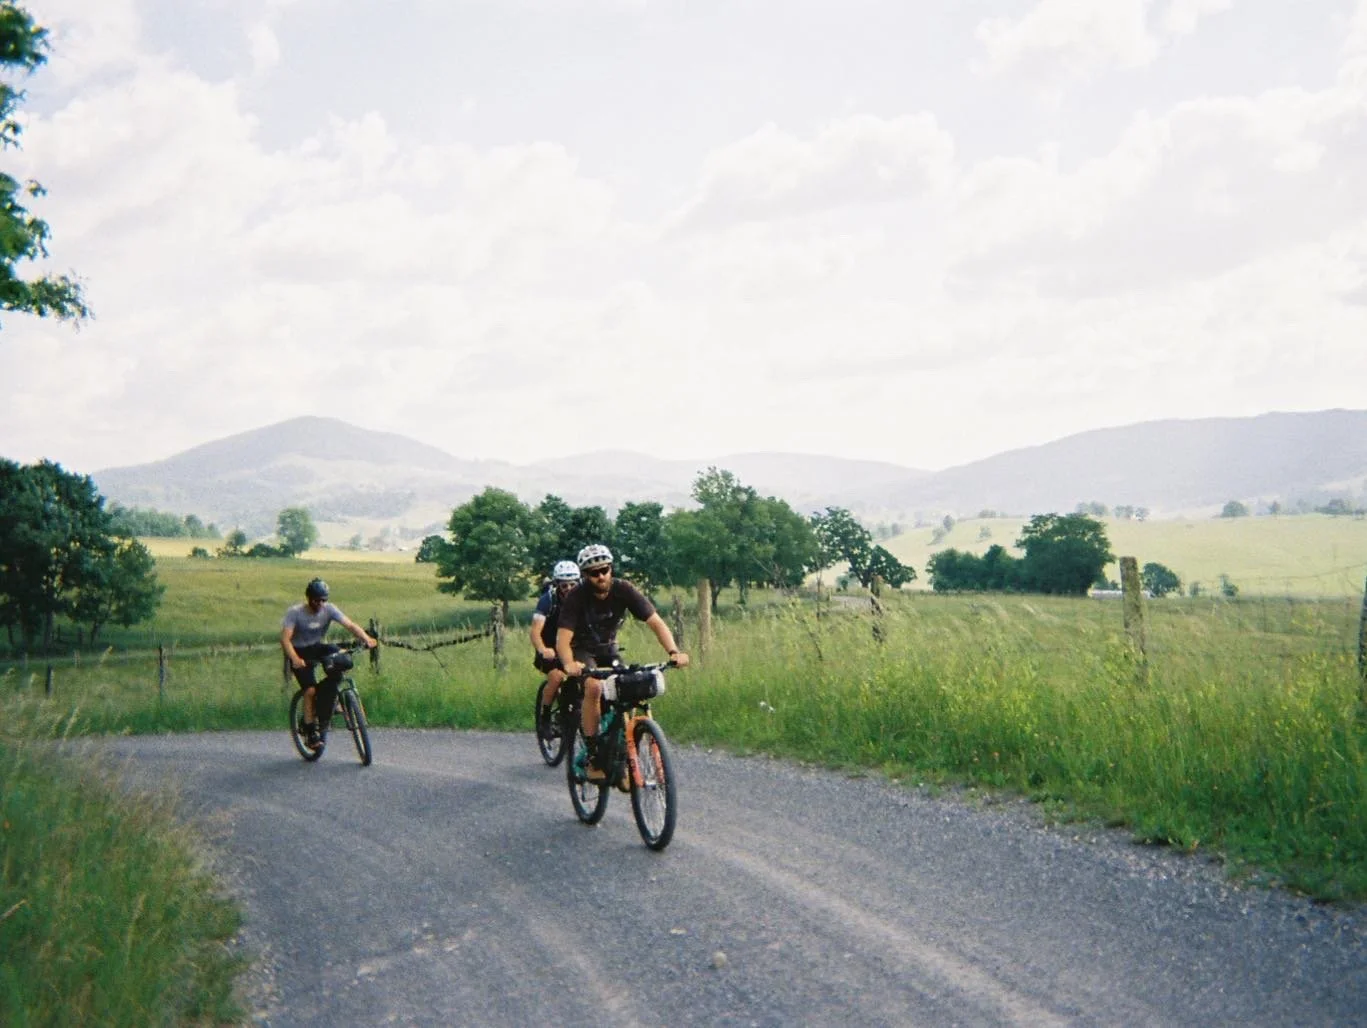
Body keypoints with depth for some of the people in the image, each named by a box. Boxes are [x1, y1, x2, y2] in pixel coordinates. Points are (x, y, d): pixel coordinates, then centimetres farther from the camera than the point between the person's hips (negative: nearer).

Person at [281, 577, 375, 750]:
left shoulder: (329, 609, -11)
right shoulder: (295, 612, -19)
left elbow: (350, 625, -22)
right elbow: (285, 638, -28)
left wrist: (366, 639, -40)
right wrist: (295, 659, -45)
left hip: (318, 647, 3)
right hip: (300, 652, -3)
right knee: (310, 690, -20)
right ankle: (310, 732, -6)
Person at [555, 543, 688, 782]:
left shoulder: (624, 590, -20)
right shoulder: (576, 597, -26)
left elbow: (656, 622, -24)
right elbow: (563, 637, -35)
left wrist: (673, 651, -41)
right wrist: (569, 664, -56)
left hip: (609, 650, 3)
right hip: (582, 650, -3)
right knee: (594, 687, -32)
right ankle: (593, 757, -23)